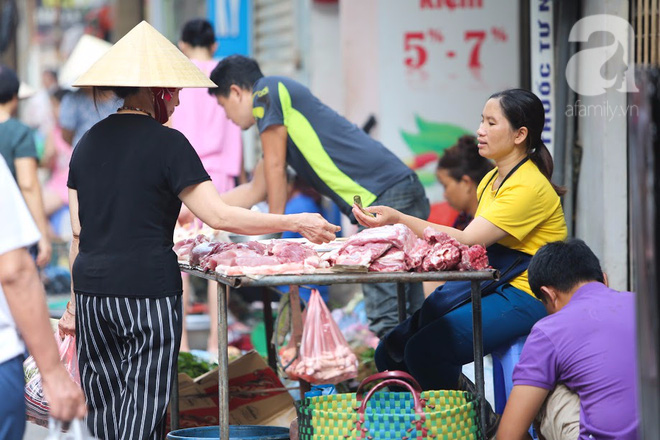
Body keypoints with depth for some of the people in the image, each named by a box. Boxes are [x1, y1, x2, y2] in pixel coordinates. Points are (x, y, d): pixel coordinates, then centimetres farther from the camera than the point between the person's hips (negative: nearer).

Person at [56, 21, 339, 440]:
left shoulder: (89, 142, 12)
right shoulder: (166, 143, -6)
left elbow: (79, 231, 15)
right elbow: (218, 216, -12)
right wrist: (296, 223, -8)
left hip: (92, 288, 6)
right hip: (148, 290, -6)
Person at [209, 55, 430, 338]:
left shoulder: (266, 91, 1)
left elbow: (275, 167, 0)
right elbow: (258, 190, 37)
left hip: (385, 197, -10)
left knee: (384, 315, -13)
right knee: (407, 314, 10)